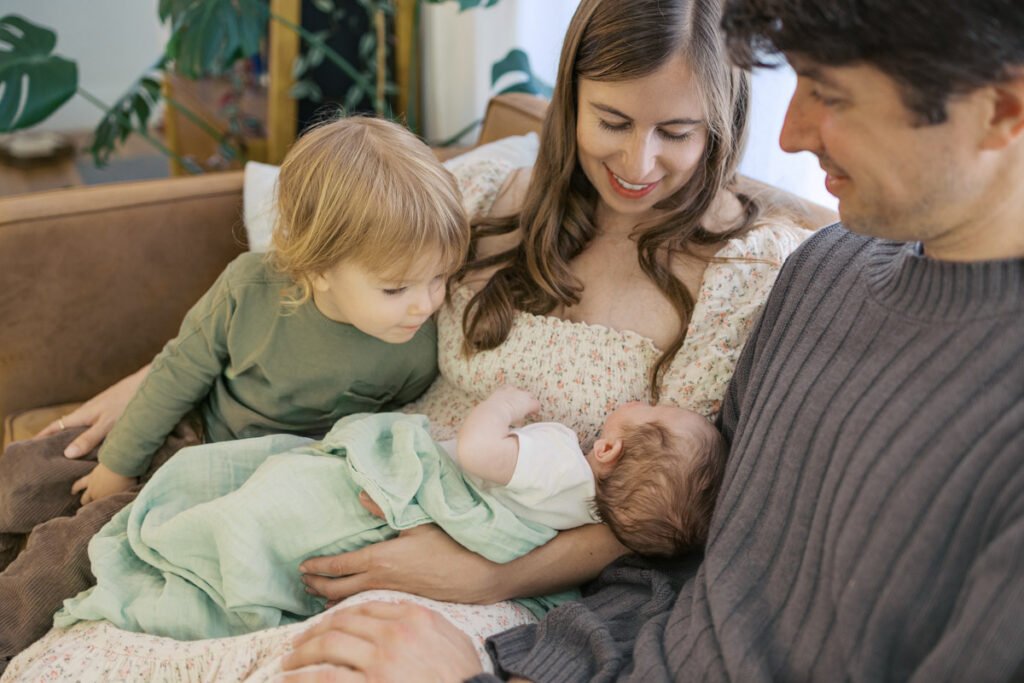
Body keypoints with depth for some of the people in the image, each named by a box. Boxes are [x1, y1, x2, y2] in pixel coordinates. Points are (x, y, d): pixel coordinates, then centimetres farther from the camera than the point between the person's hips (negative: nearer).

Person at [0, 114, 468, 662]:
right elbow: (179, 373, -8)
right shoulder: (250, 289, -25)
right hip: (192, 439, 2)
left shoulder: (418, 350, -26)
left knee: (87, 539, -9)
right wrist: (119, 463, 2)